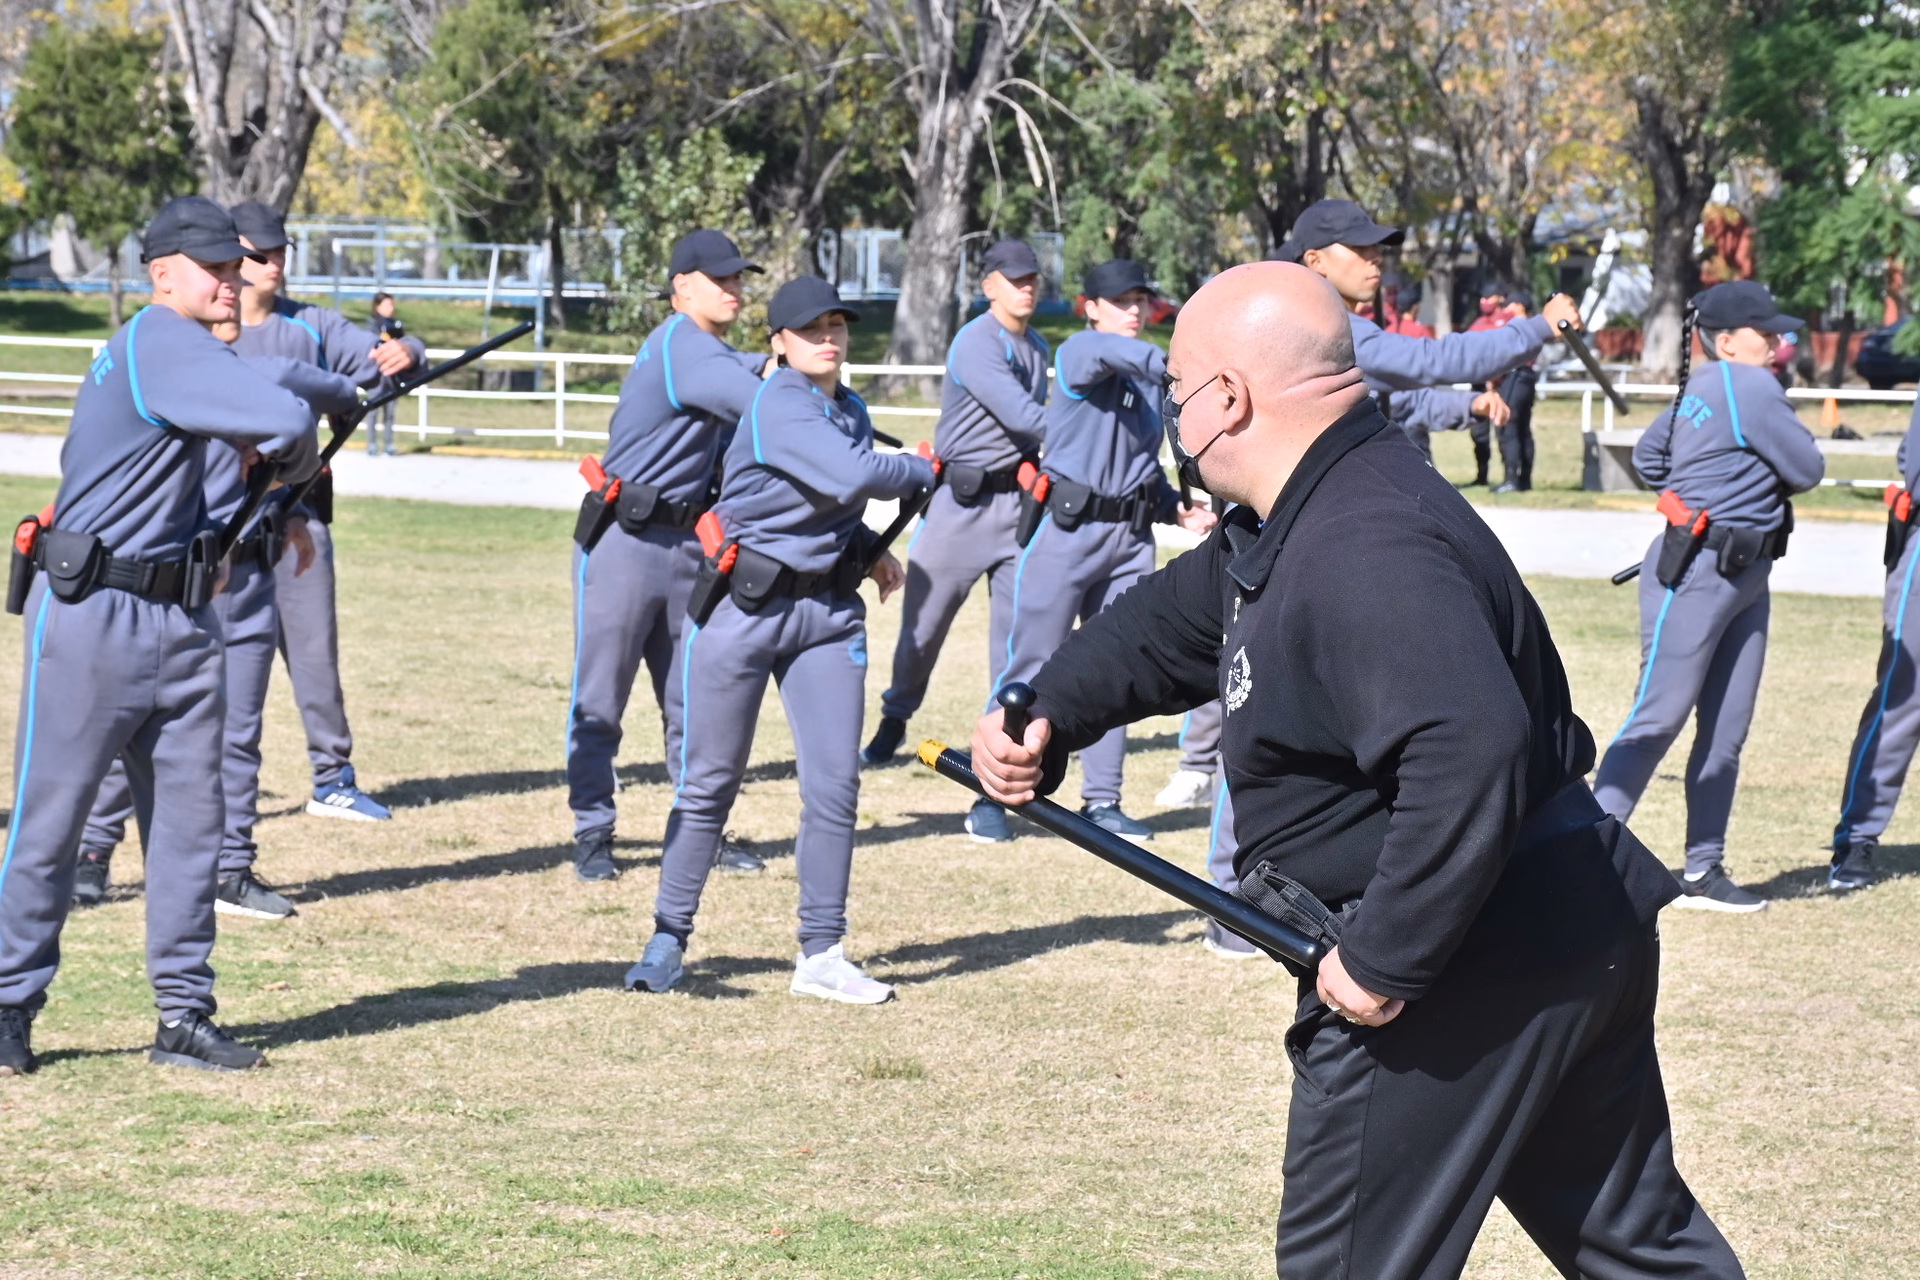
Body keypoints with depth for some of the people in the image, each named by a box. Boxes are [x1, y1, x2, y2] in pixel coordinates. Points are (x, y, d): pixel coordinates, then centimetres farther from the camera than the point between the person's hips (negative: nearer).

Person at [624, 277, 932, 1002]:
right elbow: (853, 478, -28)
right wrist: (923, 471, -10)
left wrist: (868, 554, 5)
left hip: (828, 610, 6)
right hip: (741, 607, -6)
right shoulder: (779, 405, -15)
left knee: (835, 785, 0)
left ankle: (821, 956, 7)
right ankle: (668, 939, 14)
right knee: (709, 782, 2)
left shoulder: (851, 411, 11)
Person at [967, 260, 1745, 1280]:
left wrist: (1383, 961, -31)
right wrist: (1043, 716, 8)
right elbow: (1167, 624, 24)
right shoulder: (1294, 525, 10)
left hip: (1469, 967, -11)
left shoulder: (1363, 553, -26)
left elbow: (1469, 755, -38)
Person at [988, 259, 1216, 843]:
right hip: (1068, 528, -6)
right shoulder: (1078, 352, -5)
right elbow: (1112, 352, -29)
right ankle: (991, 795, 3)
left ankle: (1101, 801, 14)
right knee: (1031, 663, -4)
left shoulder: (1152, 380, 15)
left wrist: (1177, 508, 7)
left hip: (1131, 536, 6)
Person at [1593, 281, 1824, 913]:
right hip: (1697, 574, -10)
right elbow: (1807, 470, -12)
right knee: (1659, 718, -9)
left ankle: (1704, 870, 14)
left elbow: (1647, 456, 22)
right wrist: (1761, 483, 7)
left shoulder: (1701, 390, 12)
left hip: (1746, 576, 10)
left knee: (1726, 730, 9)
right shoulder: (1752, 387, -14)